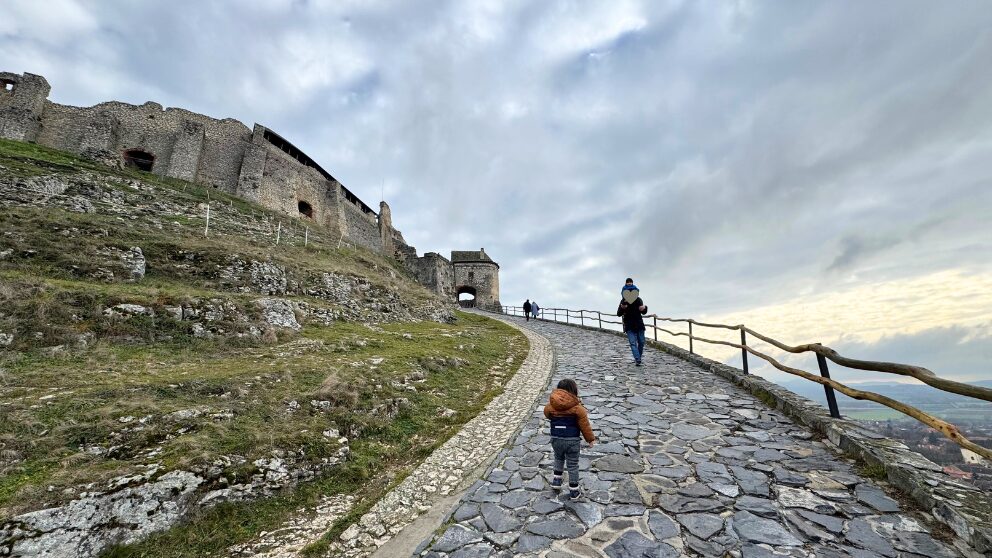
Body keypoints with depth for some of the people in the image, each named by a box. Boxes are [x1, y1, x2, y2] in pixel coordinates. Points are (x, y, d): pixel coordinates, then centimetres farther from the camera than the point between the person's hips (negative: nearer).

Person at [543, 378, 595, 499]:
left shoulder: (550, 406, -8)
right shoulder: (577, 407, -15)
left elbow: (547, 414, 12)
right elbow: (584, 425, -8)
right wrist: (591, 439, 5)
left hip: (556, 439, 3)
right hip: (572, 440, -3)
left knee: (559, 458, 30)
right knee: (573, 464, 13)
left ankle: (556, 480, 35)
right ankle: (573, 491, 23)